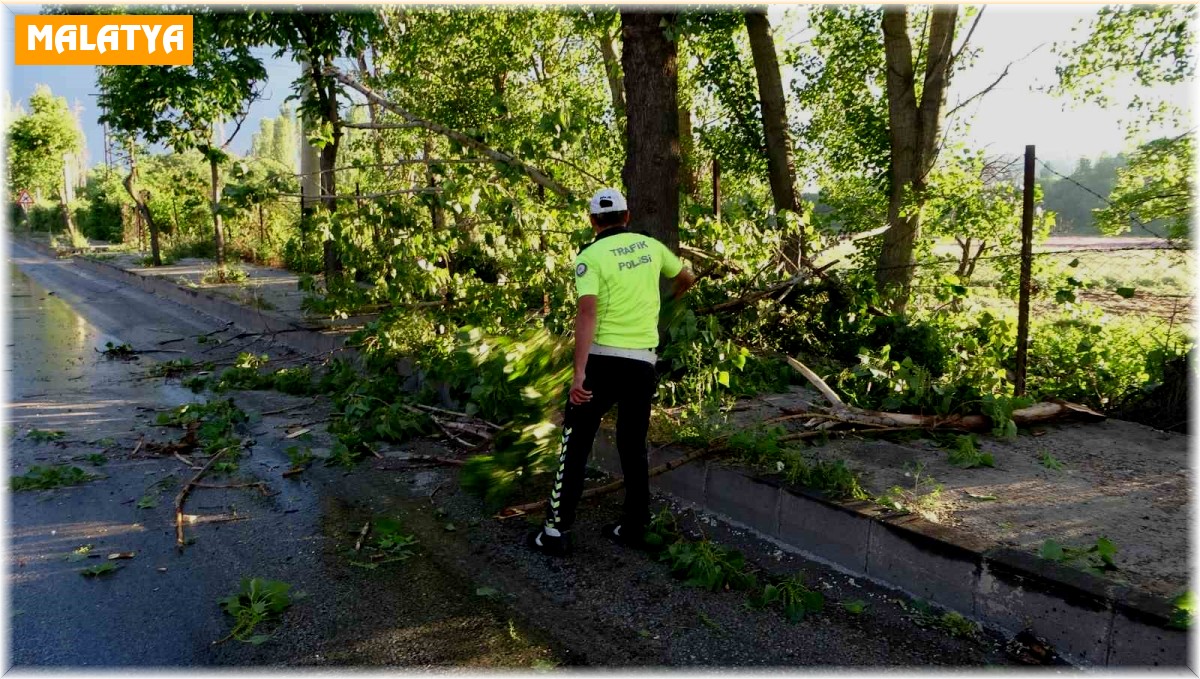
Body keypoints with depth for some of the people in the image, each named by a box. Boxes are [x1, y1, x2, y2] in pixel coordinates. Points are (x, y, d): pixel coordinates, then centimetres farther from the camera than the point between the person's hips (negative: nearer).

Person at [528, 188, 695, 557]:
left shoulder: (591, 256, -7)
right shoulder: (650, 245, 8)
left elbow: (587, 313, -20)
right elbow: (686, 278, 25)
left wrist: (579, 373, -23)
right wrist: (669, 298, 47)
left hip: (604, 359, -4)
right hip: (644, 363, 4)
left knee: (576, 444, 4)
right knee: (633, 445, 16)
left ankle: (557, 531, 7)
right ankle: (633, 527, 22)